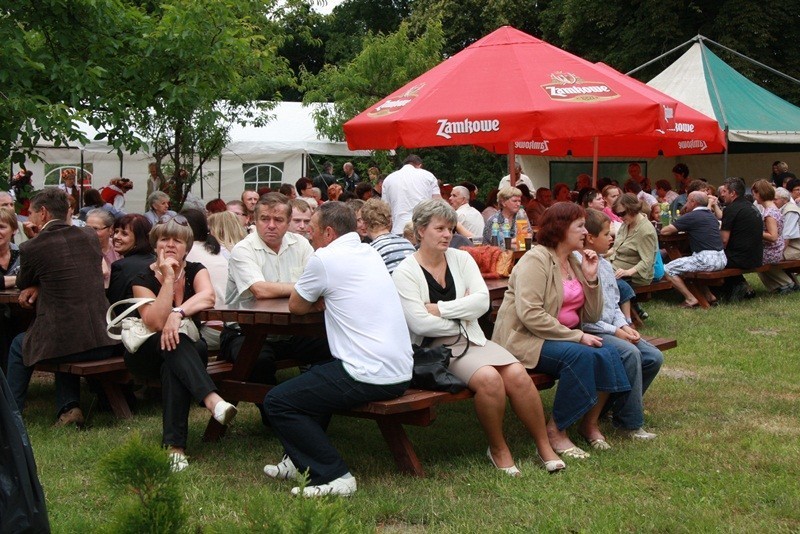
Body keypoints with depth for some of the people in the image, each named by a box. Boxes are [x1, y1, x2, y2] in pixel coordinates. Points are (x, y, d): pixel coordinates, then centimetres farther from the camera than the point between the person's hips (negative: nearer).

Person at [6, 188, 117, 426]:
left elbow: (22, 284, 12)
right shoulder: (90, 237, 7)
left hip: (62, 343, -4)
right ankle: (68, 407, 23)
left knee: (18, 346, 28)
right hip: (103, 343, 5)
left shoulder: (32, 247, -8)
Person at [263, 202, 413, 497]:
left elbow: (295, 306, 4)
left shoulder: (325, 259, -8)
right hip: (400, 374, 9)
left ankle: (334, 476, -5)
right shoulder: (370, 253, 16)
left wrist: (318, 303, 23)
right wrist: (326, 300, 10)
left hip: (368, 378, -9)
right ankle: (301, 461, 33)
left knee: (277, 402, -1)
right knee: (316, 376, 31)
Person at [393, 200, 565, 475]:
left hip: (472, 339, 5)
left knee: (517, 374, -21)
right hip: (435, 350, -5)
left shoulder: (461, 259, 10)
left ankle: (544, 446, -6)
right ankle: (498, 449, -9)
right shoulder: (404, 273, -4)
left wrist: (440, 309, -12)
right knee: (488, 377, -30)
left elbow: (483, 300, -5)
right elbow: (420, 323, -15)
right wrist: (461, 313, -5)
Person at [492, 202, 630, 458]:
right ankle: (556, 431, -17)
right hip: (525, 339, -8)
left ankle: (590, 424, 1)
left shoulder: (574, 262, 14)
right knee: (580, 355, -31)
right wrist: (577, 336, -22)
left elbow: (591, 316, 11)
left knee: (608, 354, -17)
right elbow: (530, 315, -23)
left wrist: (591, 278, -3)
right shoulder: (536, 260, -11)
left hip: (566, 337, 8)